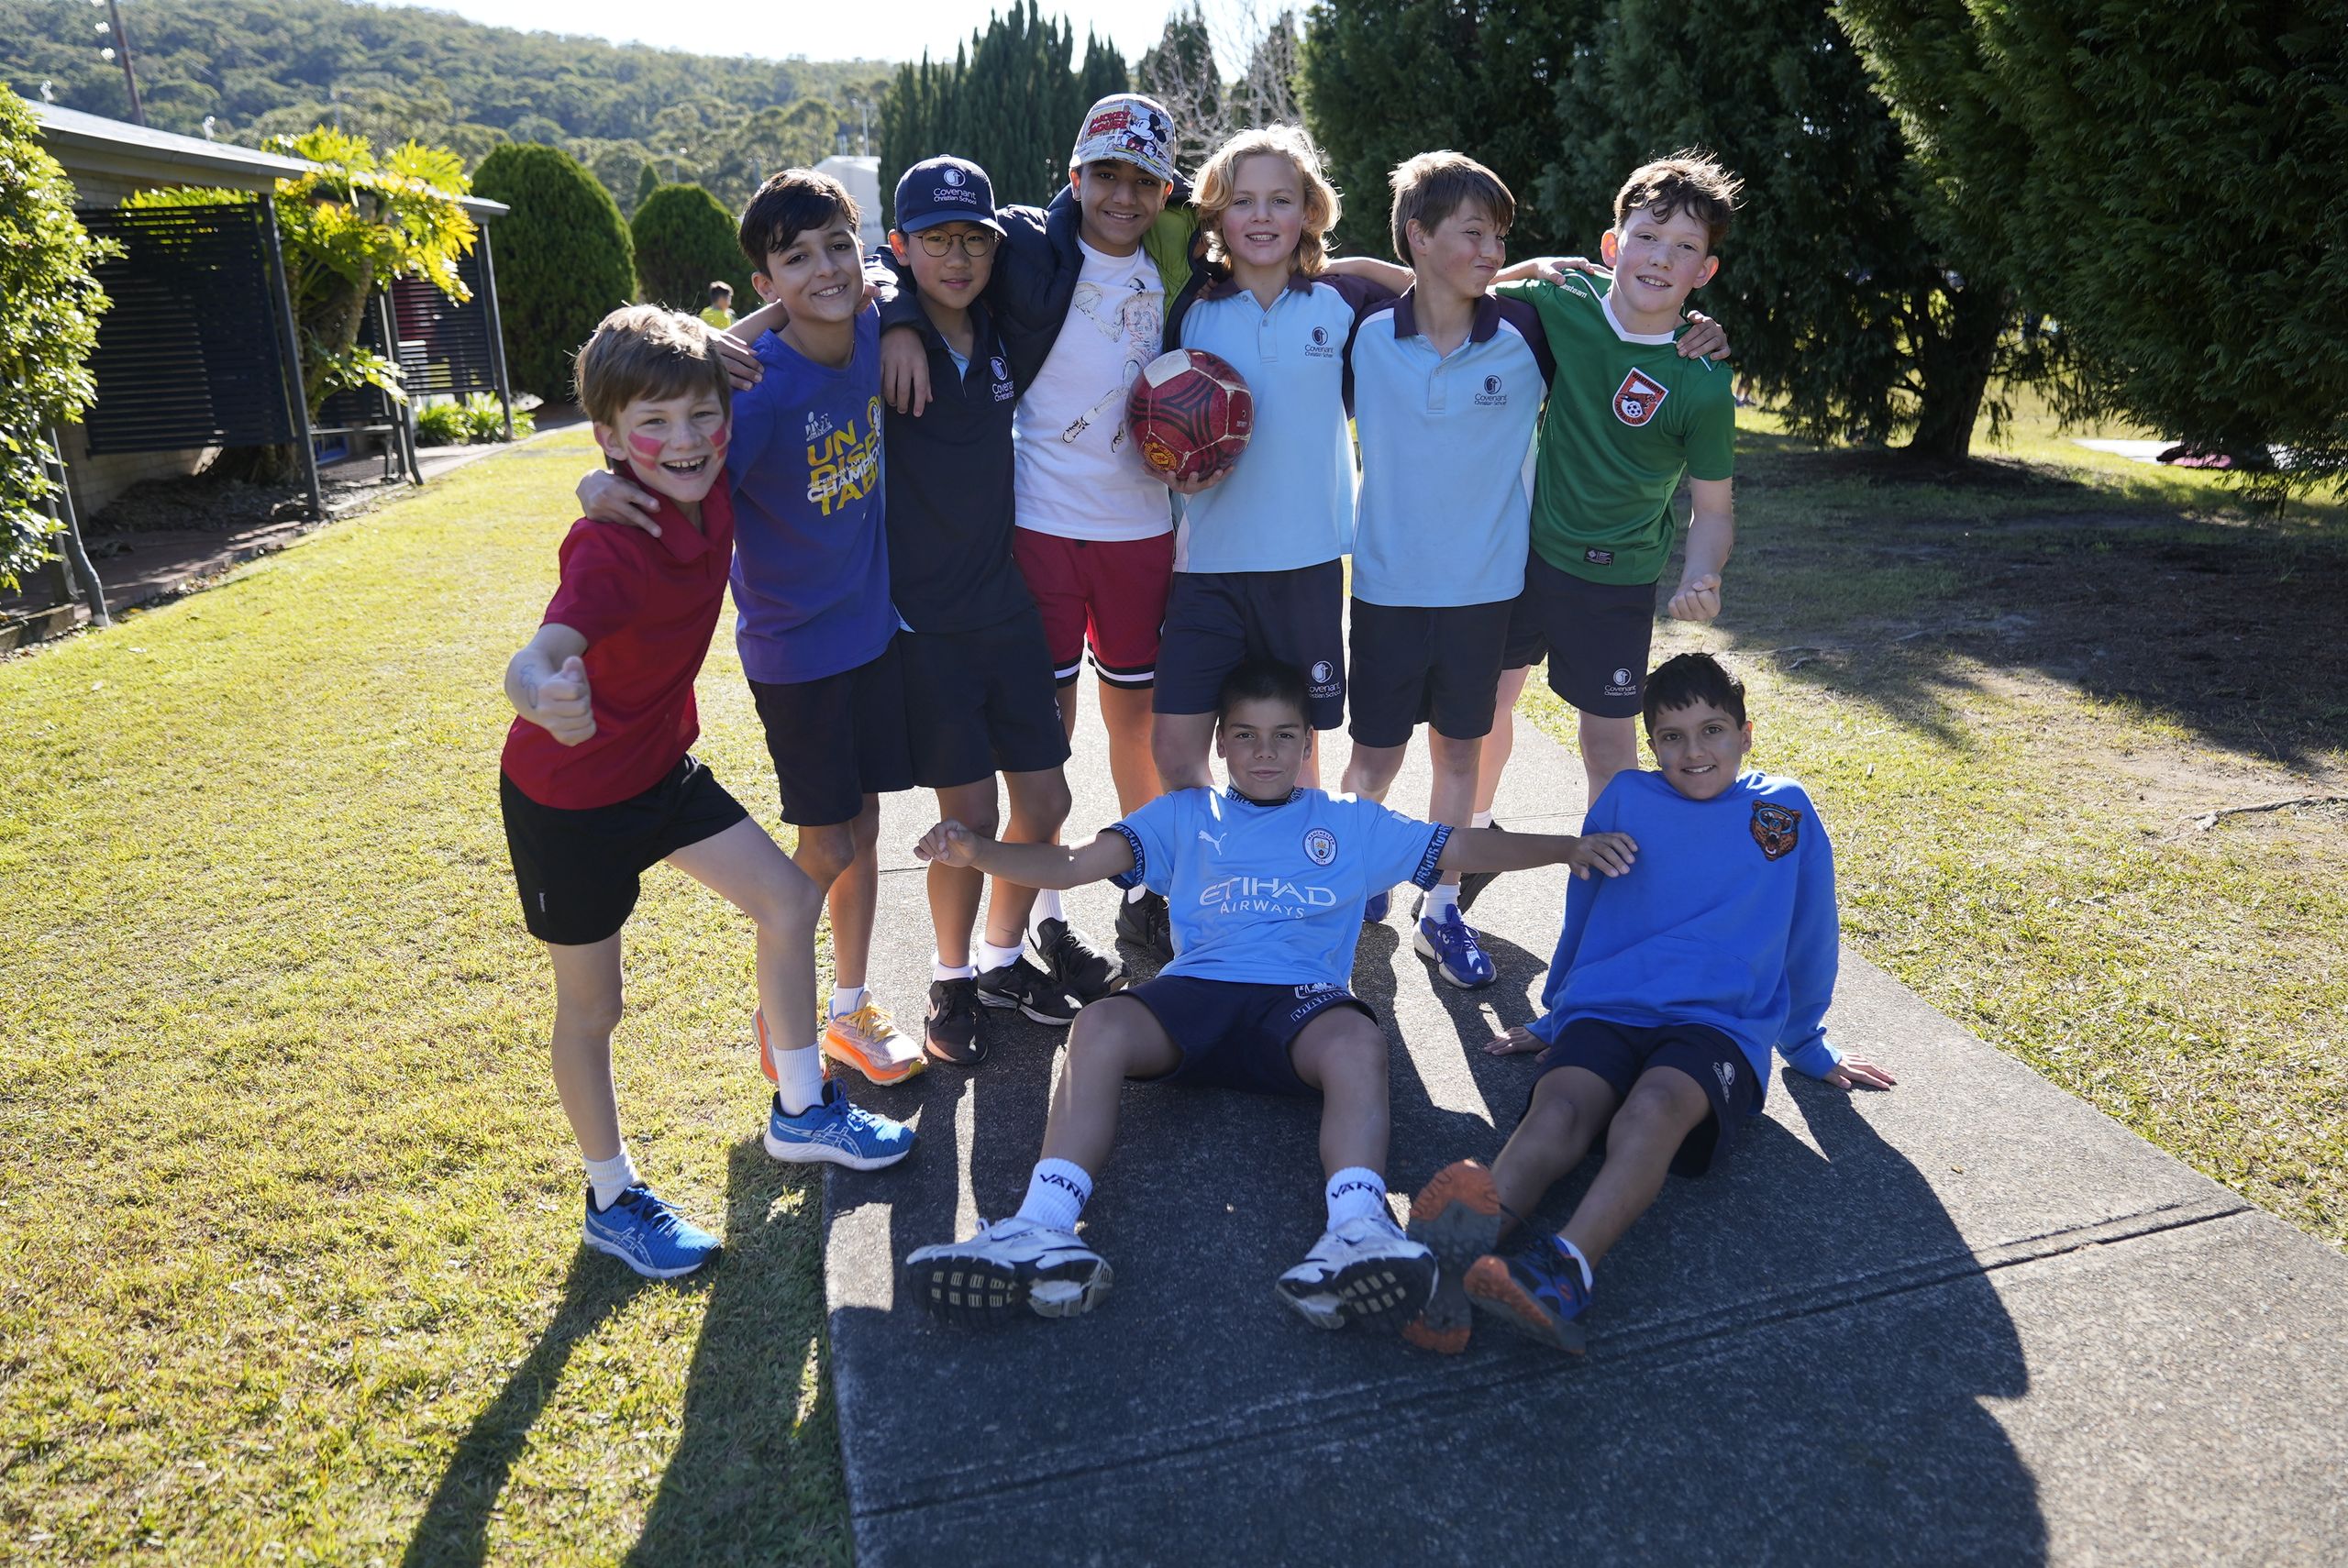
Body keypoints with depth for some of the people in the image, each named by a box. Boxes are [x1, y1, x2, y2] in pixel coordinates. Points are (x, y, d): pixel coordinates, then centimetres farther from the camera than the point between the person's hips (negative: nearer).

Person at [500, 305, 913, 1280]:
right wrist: (549, 704, -70)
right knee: (591, 1004, 7)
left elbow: (737, 359, 8)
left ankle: (800, 1112, 25)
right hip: (567, 794, -7)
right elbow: (533, 661, -48)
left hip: (659, 761, 7)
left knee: (789, 902, 5)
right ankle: (613, 1201, 28)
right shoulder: (610, 547, -32)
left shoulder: (713, 488, -12)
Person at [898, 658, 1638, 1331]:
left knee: (1358, 1042, -36)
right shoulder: (1182, 818, 24)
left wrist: (1568, 847, 7)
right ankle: (1044, 1234, -42)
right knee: (1099, 1026, -32)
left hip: (1302, 999, 0)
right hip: (1194, 993, 1)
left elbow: (1463, 848, 23)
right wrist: (975, 851, -6)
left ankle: (1358, 1233, -52)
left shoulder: (1353, 825, 25)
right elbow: (1073, 864, 12)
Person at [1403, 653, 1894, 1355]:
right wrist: (1553, 1019, 30)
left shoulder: (1786, 812, 12)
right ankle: (1452, 1258, -58)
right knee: (1557, 1109, -33)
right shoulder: (1625, 801, 14)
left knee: (1655, 1109, -37)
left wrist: (1808, 1048, 31)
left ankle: (1565, 1270, -58)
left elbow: (1807, 941, 22)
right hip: (1605, 1009, 1)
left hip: (1719, 1024, -1)